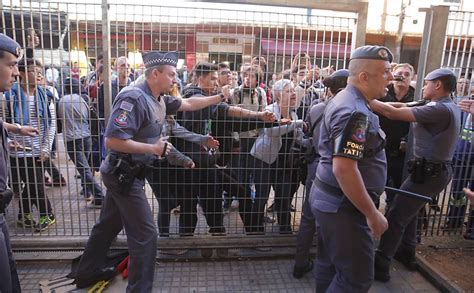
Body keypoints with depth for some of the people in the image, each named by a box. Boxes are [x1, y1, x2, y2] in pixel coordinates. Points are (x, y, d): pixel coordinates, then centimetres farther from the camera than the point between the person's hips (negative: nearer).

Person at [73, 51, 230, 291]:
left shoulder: (159, 100, 4)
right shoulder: (134, 97, -23)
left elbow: (189, 104, 17)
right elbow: (112, 140, -29)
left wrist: (219, 98, 16)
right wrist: (153, 149, -22)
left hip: (127, 173, 10)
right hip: (123, 174, -10)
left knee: (108, 225, 23)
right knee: (145, 235, -3)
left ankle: (88, 272, 43)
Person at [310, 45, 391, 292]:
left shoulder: (345, 99, 11)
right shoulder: (355, 112, -22)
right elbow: (344, 169, -29)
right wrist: (372, 214, -21)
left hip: (330, 199, 10)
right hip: (343, 205, -10)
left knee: (330, 265, 20)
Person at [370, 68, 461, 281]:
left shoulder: (439, 109, -21)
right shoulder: (450, 108, 11)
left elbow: (393, 113, -26)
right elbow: (404, 109, 10)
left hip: (428, 173, -10)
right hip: (438, 170, 10)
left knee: (396, 216, -4)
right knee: (408, 210, 23)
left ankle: (380, 265, 3)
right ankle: (406, 253, 35)